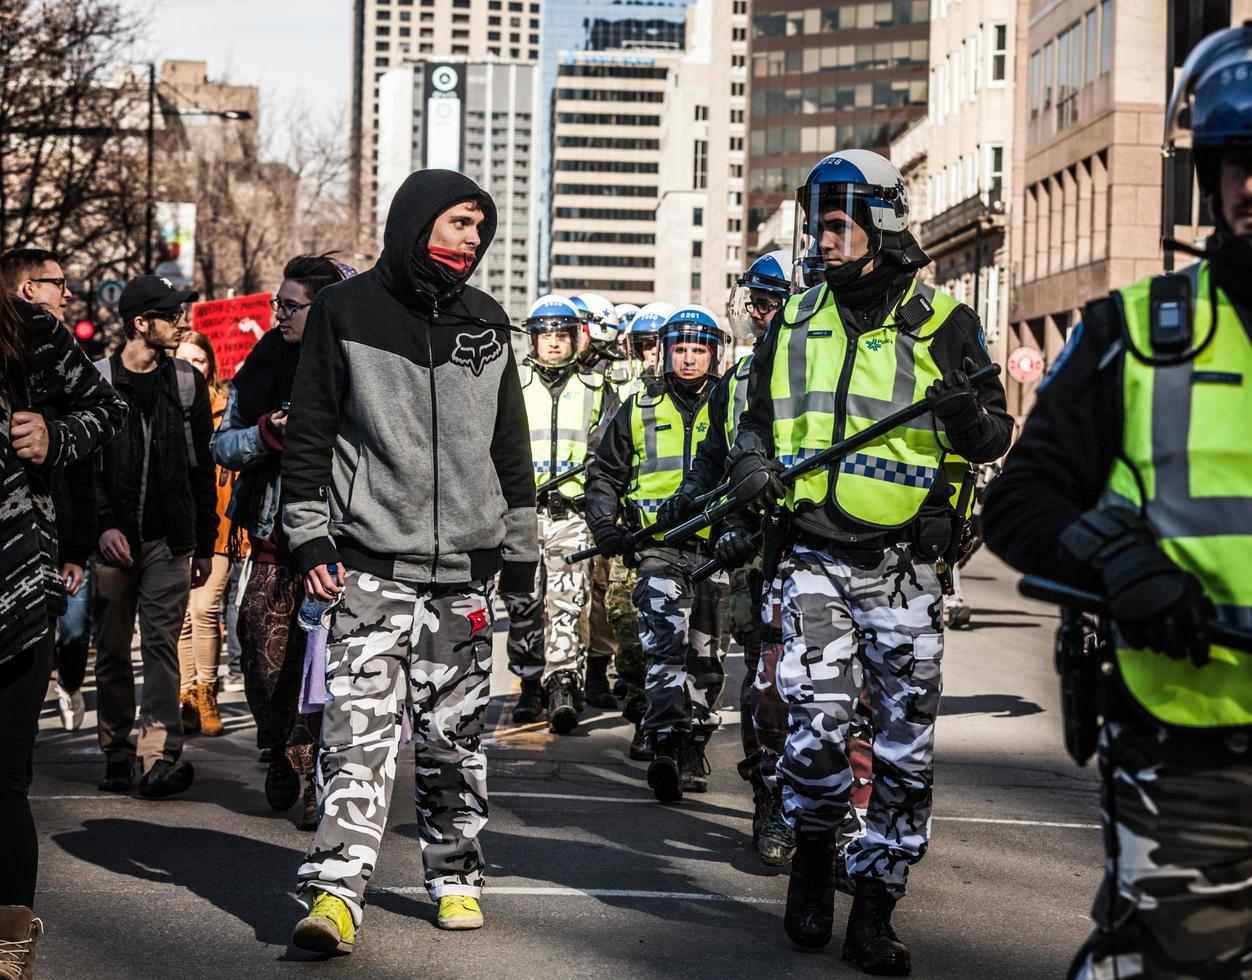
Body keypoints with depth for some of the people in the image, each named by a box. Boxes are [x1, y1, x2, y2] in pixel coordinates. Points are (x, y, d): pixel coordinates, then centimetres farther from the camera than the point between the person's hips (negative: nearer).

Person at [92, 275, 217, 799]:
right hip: (113, 539, 0)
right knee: (113, 648, 5)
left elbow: (203, 469, 11)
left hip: (169, 540, 0)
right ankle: (117, 752, 14)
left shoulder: (188, 383, 9)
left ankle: (161, 754, -14)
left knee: (161, 642, -8)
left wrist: (205, 544, 9)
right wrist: (102, 526, -12)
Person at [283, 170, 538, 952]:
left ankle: (456, 878, 21)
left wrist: (522, 550, 15)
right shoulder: (348, 310, 2)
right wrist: (309, 537, -3)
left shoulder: (487, 322, 13)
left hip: (465, 568, 3)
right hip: (370, 564, -3)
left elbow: (511, 446, 18)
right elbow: (309, 432, 3)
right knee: (360, 731, -12)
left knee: (456, 735, 7)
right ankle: (336, 894, -15)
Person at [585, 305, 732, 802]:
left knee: (707, 658, 7)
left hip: (717, 549, 1)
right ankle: (666, 747, -25)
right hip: (659, 546, -1)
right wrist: (605, 525, 1)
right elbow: (604, 474, 17)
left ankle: (693, 751, 18)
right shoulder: (638, 411, 11)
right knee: (667, 644, -18)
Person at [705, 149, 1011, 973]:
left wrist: (970, 417, -20)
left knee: (905, 745, 1)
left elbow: (996, 435, 3)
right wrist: (753, 471, 2)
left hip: (902, 566, -1)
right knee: (817, 726, -12)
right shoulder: (795, 324, 11)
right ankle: (814, 860, 14)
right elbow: (757, 420, 23)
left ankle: (874, 910, 12)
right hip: (814, 559, 1)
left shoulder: (941, 324, 1)